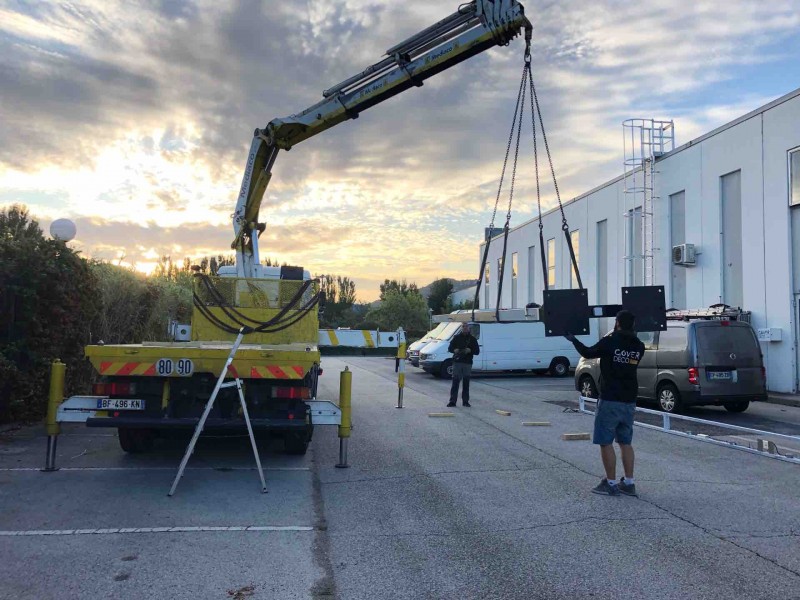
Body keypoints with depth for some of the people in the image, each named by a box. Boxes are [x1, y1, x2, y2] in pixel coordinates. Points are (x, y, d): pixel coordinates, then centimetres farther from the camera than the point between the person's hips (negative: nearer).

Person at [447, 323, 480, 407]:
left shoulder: (472, 338, 8)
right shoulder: (456, 337, 7)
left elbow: (477, 351, 7)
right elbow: (449, 348, 8)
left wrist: (470, 350, -13)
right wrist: (454, 350, -14)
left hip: (468, 363, 1)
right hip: (457, 362, -1)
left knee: (466, 383, 5)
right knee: (455, 382, -3)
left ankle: (465, 401, 12)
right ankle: (452, 401, -1)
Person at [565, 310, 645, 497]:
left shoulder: (609, 342, -12)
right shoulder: (639, 346, 3)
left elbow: (587, 353, 3)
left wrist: (573, 339, 21)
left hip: (610, 400, -6)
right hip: (629, 401, 6)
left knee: (605, 442, 2)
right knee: (625, 442, 14)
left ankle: (611, 484, 4)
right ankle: (629, 483, 16)